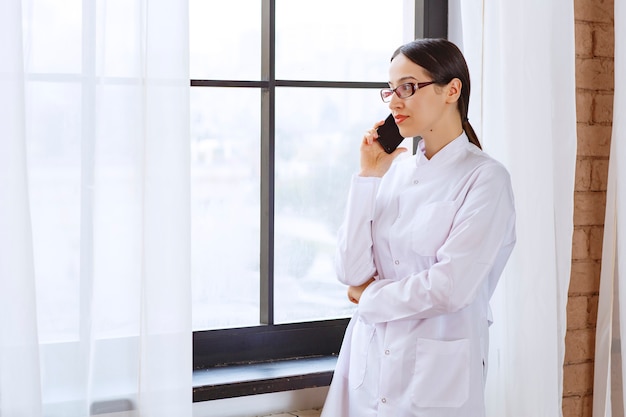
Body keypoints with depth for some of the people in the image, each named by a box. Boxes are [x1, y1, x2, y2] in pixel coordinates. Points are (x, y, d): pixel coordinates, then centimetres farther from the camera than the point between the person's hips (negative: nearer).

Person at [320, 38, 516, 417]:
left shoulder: (485, 178, -11)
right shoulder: (395, 169, 4)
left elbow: (449, 288, -19)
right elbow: (352, 272, -3)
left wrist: (369, 296, -5)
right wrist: (369, 177, -6)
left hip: (437, 371, -5)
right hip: (368, 362, 5)